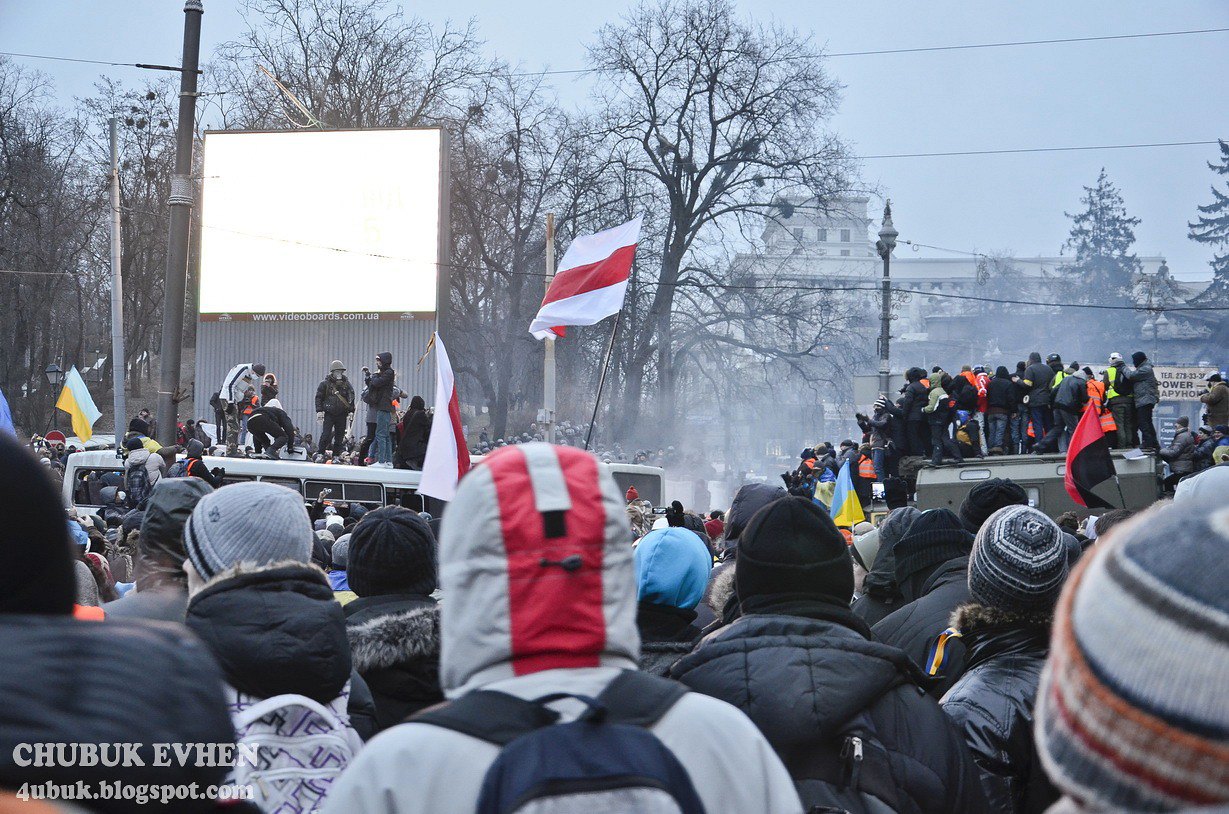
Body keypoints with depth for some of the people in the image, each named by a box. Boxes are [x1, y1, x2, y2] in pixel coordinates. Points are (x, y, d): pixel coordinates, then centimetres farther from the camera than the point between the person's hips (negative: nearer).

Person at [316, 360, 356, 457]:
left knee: (339, 437, 4)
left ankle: (336, 455, 11)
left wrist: (351, 411, 7)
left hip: (342, 416, 3)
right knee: (326, 435, -12)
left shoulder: (347, 384, 8)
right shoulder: (325, 384, 1)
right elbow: (318, 398, 3)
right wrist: (319, 411, -5)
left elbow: (351, 399, 14)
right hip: (329, 414, -3)